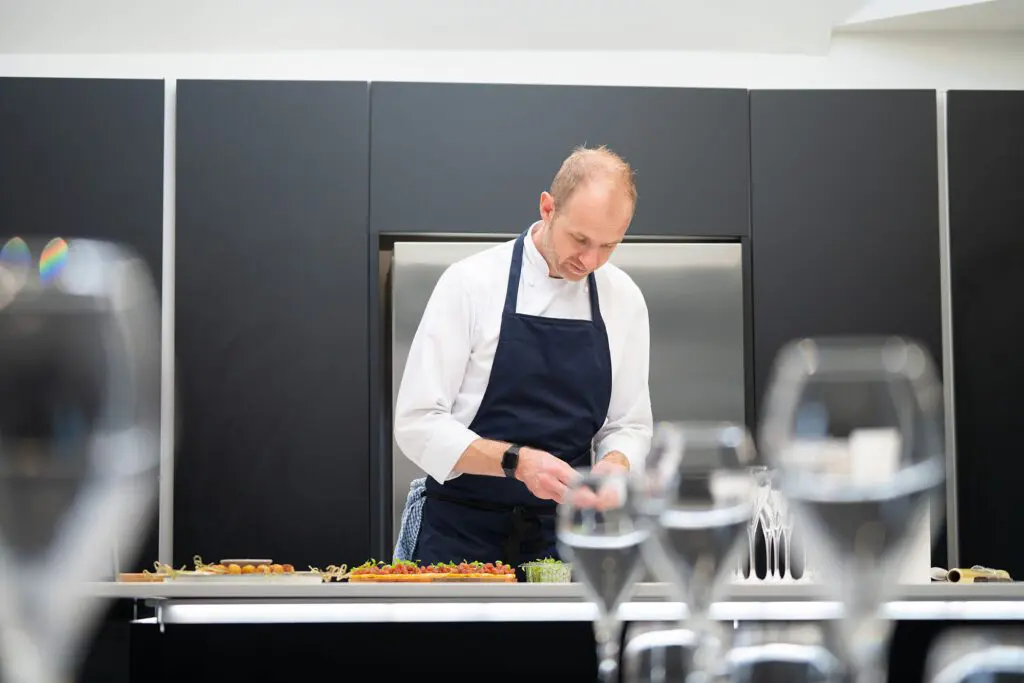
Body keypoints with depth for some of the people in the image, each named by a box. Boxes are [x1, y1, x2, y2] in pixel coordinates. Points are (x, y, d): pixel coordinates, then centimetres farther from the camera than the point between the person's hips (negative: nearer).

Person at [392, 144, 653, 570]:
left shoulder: (624, 298, 1)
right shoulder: (471, 282, -11)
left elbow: (629, 424, 9)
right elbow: (417, 424, -13)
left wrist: (615, 464, -14)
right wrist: (518, 461, -26)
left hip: (561, 536, 3)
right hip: (460, 535, -3)